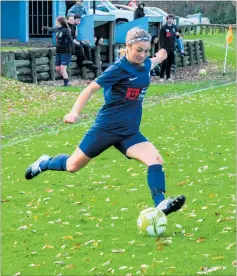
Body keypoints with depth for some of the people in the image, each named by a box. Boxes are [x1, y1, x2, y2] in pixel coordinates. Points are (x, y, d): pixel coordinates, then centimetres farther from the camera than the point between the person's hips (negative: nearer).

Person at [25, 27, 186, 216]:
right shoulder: (119, 68, -18)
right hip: (106, 128, -5)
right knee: (73, 166, 11)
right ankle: (44, 163, 41)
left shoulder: (145, 64, 2)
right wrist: (75, 111, -29)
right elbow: (92, 88, -19)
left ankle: (161, 204, -28)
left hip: (129, 132, 5)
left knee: (156, 159, -21)